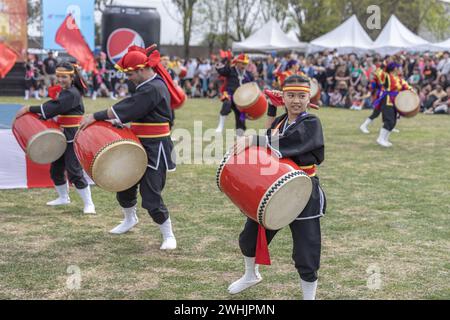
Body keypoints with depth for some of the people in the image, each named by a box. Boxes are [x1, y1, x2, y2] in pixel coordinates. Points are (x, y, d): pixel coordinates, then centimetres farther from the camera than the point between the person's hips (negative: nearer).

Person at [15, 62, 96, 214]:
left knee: (74, 172, -10)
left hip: (73, 138, -10)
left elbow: (53, 108, -25)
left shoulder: (72, 94, -17)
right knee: (56, 169, 16)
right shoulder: (64, 91, 14)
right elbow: (54, 107, 12)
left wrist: (29, 109, -21)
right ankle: (63, 197, 35)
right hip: (63, 137, 10)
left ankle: (89, 204, -2)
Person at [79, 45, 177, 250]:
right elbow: (133, 110, 17)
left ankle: (168, 236, 6)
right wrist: (120, 122, 0)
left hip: (155, 149, -10)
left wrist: (96, 116, -20)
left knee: (150, 194, -9)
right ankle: (130, 219, 44)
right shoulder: (147, 85, 11)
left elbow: (126, 108, -25)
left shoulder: (153, 89, -21)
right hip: (141, 145, 10)